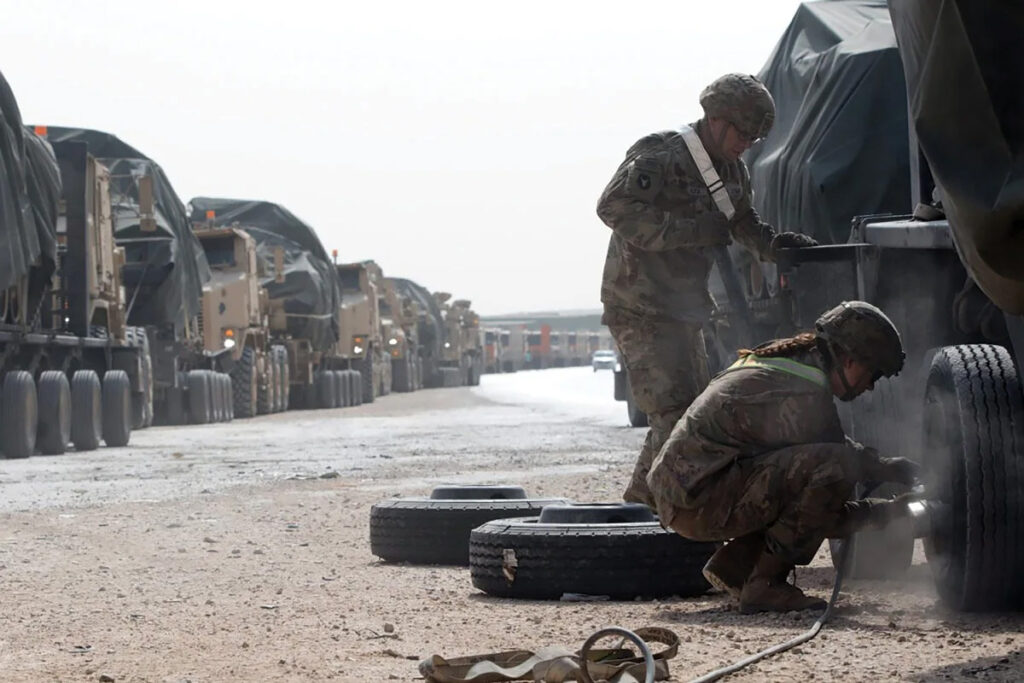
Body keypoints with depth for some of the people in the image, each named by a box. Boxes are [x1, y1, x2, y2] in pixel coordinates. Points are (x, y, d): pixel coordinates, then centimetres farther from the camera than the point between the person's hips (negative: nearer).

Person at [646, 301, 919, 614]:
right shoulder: (805, 395, -16)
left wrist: (885, 468, 18)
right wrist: (885, 512, -1)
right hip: (698, 500, -11)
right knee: (834, 468, -24)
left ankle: (733, 563, 13)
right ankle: (764, 585, -14)